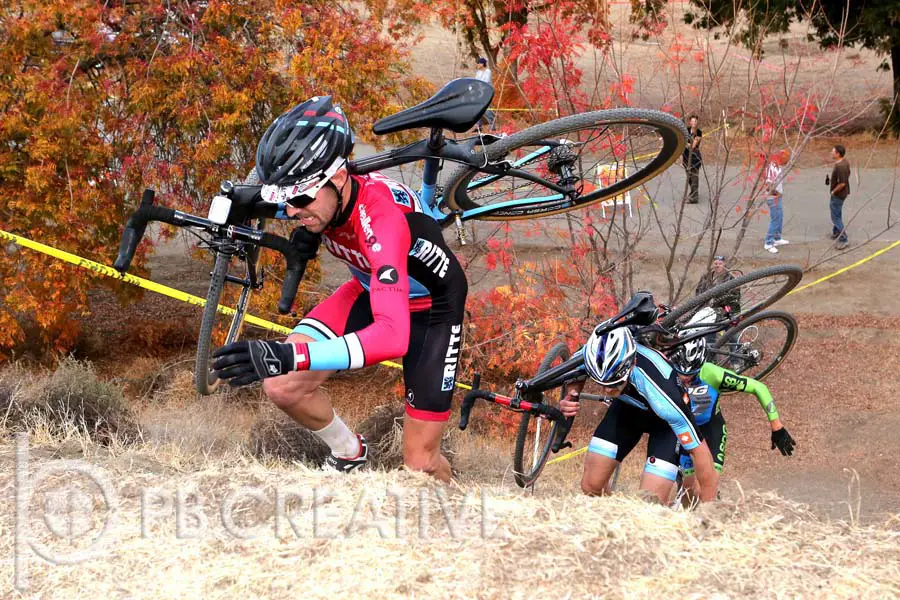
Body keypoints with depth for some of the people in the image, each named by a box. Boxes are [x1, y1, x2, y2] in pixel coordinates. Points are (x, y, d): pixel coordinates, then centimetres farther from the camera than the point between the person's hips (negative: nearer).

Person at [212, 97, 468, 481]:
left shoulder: (381, 217, -42)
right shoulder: (320, 193, -22)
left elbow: (393, 336, -54)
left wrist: (287, 355, -64)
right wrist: (308, 232, -12)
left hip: (431, 308, -6)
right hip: (371, 291, 6)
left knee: (419, 464, -4)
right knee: (282, 386, -15)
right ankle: (349, 456, 13)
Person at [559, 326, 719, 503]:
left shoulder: (658, 387, -43)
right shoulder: (591, 356, -30)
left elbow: (699, 449, -35)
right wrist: (570, 399, -24)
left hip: (666, 419, -4)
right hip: (627, 407, 4)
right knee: (590, 487, -5)